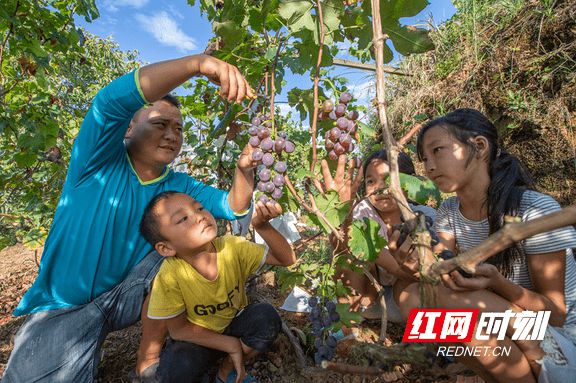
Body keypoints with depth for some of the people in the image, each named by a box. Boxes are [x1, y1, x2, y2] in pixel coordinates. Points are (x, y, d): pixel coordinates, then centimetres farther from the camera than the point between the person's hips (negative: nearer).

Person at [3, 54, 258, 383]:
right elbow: (114, 99, -34)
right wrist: (199, 63, -46)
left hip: (124, 296, 5)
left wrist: (245, 168, -31)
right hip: (64, 308, -4)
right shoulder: (100, 159, -15)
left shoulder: (177, 185, -2)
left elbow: (232, 207, -9)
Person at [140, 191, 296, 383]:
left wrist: (262, 225, -39)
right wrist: (231, 344, -22)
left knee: (267, 316, -25)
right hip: (198, 339, -2)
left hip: (235, 325, 3)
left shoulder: (232, 247, -22)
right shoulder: (170, 276, -26)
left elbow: (286, 258, -21)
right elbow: (179, 329, -15)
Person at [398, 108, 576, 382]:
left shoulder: (535, 210, -21)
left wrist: (496, 283, -34)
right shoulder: (448, 213, -3)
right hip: (504, 336, 6)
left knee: (455, 298, -30)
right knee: (412, 296, -15)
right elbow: (445, 275, -8)